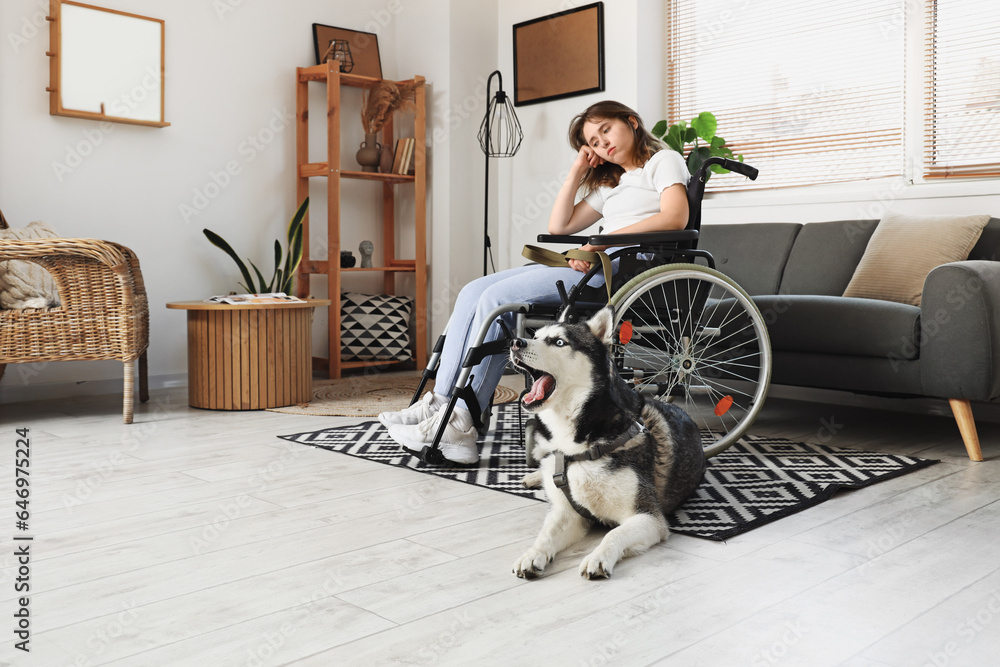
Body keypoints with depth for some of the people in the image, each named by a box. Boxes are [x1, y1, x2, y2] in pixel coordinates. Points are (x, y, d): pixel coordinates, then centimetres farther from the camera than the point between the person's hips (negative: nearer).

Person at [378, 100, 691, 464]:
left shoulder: (664, 160, 10)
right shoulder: (610, 183, 33)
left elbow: (676, 217, -12)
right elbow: (558, 226, 26)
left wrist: (605, 242, -19)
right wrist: (577, 171, 21)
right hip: (596, 262, 9)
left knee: (498, 298, -23)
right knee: (475, 292, -7)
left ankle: (459, 423, -22)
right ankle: (440, 403, -13)